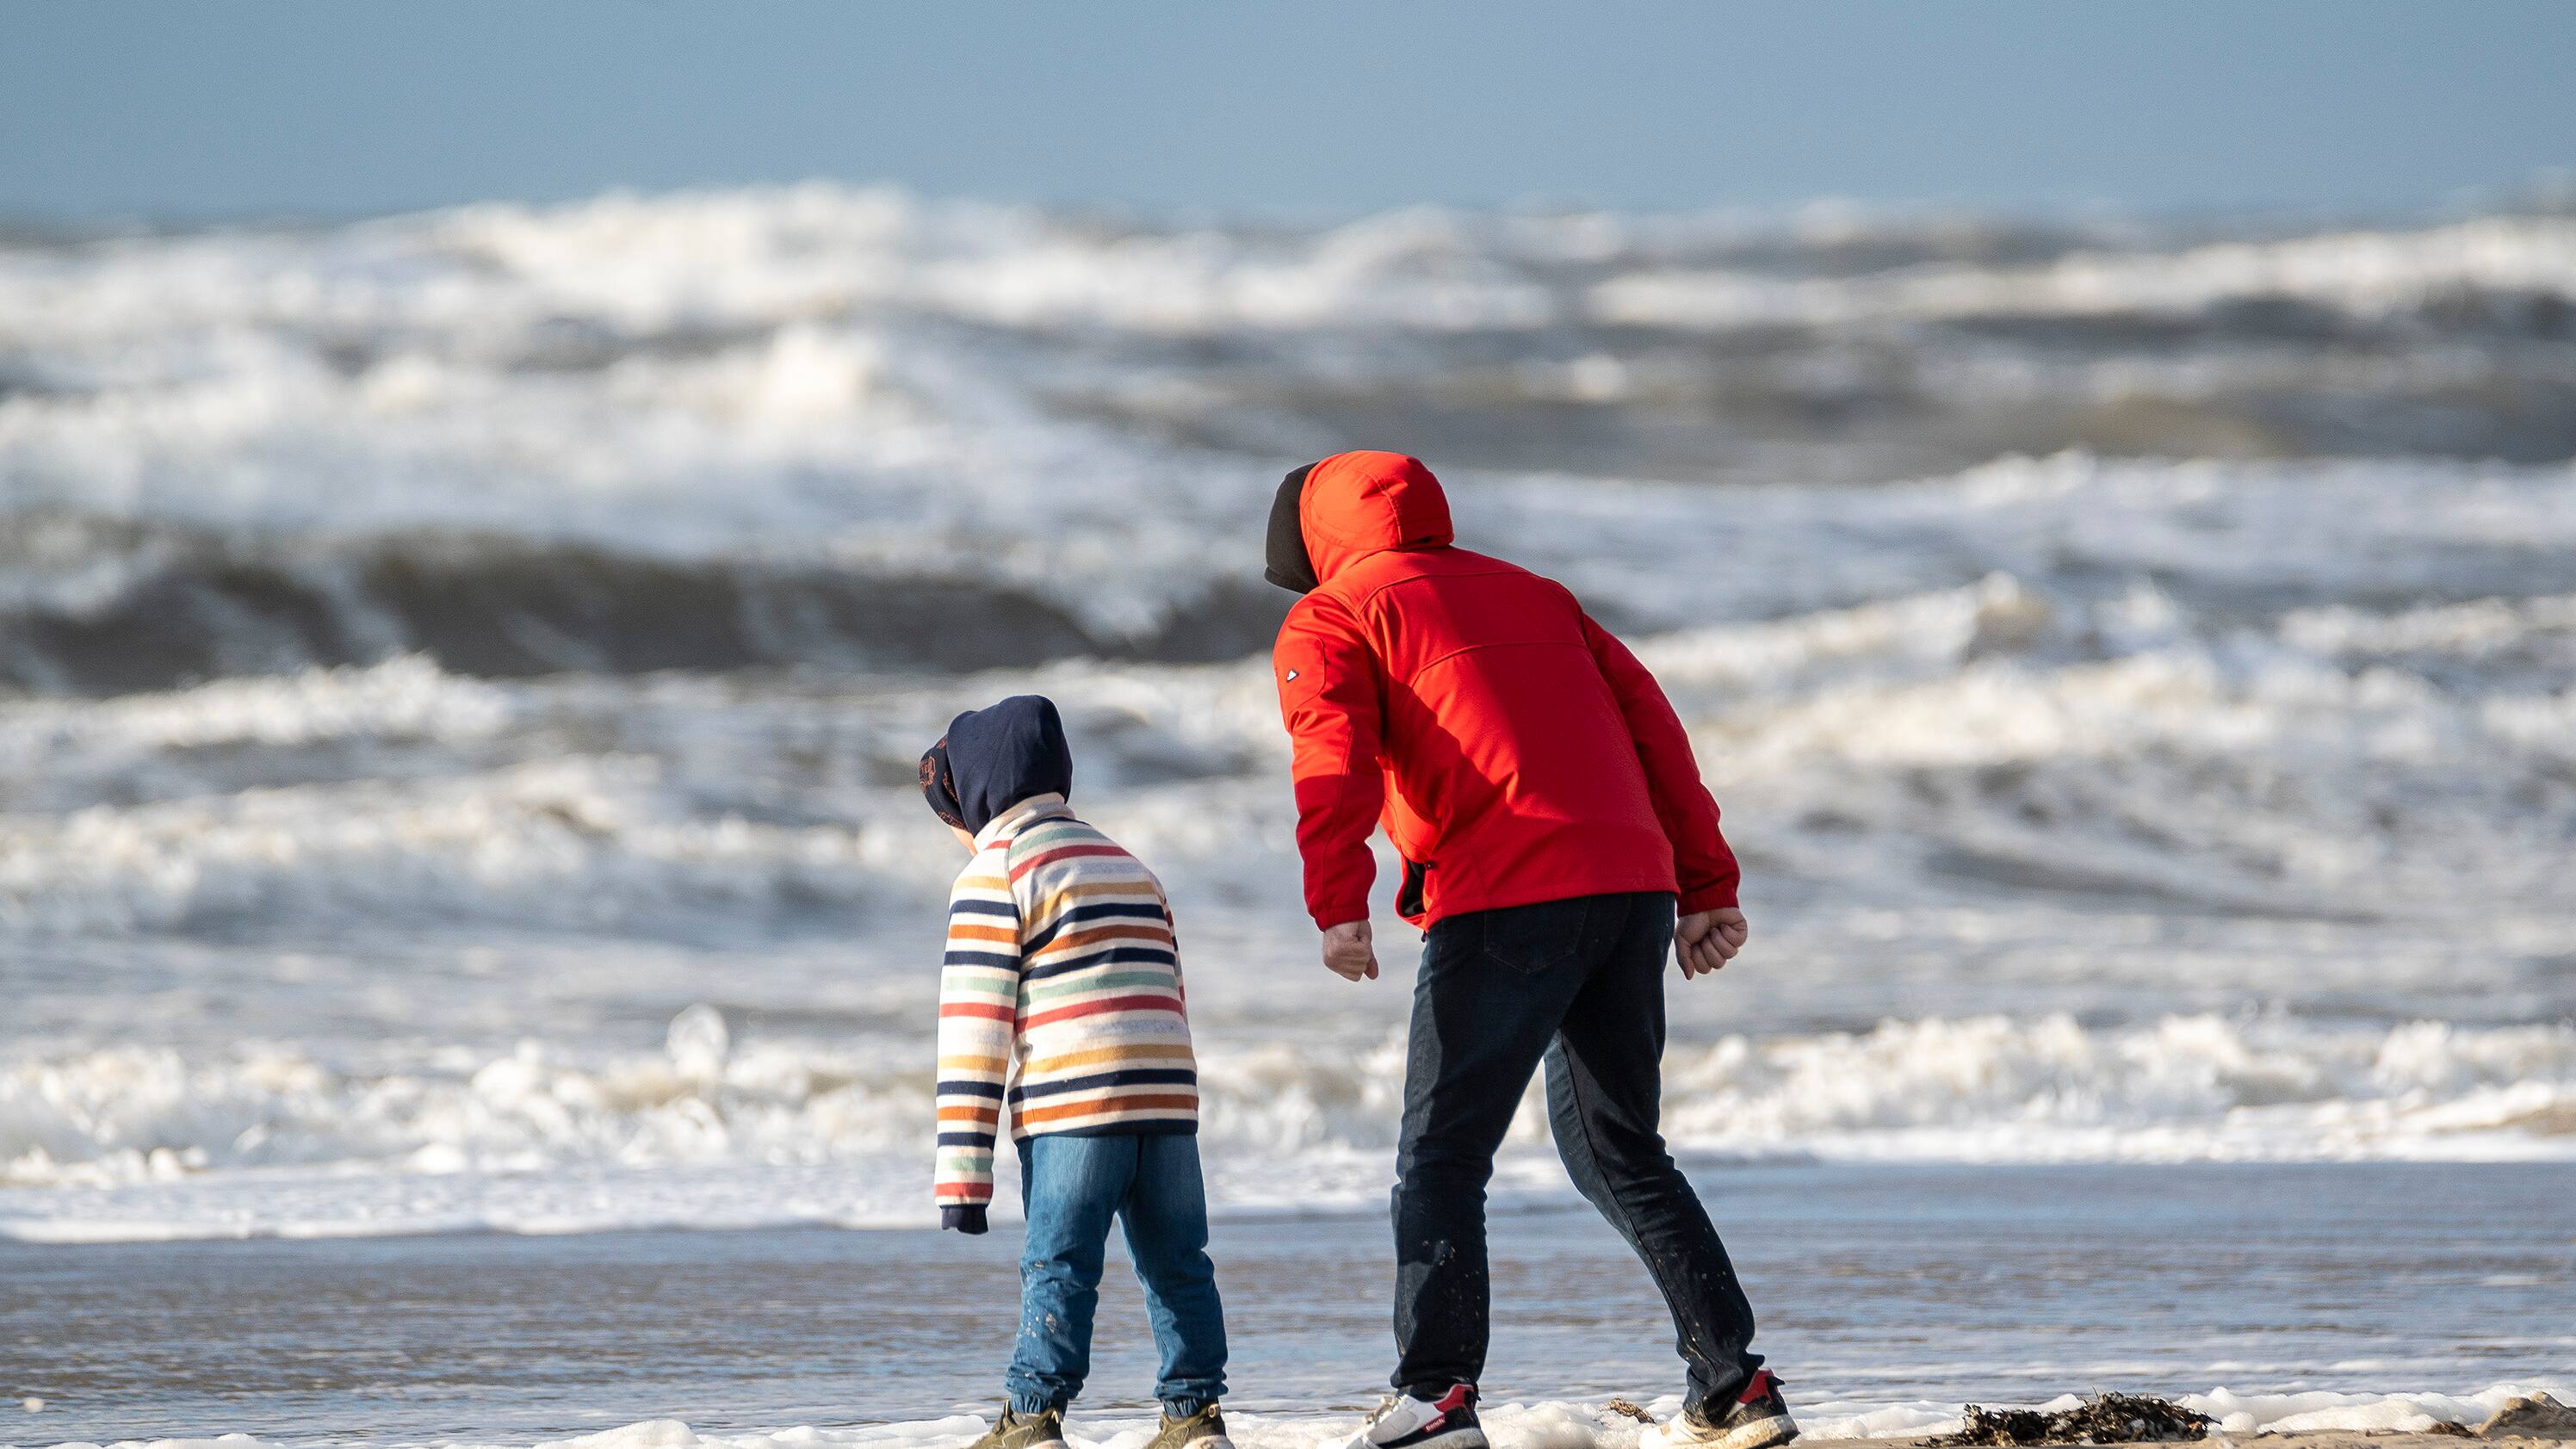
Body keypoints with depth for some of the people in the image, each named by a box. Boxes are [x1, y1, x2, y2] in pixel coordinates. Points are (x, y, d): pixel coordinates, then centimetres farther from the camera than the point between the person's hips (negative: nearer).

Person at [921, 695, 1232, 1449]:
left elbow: (975, 1031, -5)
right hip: (1170, 1101, 6)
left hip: (1071, 1108, -6)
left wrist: (964, 1168, -6)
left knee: (1059, 1265, -3)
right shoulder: (1130, 867, 24)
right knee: (1178, 1263, 10)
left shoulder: (993, 875, 0)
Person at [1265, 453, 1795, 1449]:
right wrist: (1707, 887, 19)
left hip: (1505, 905, -6)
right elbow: (1651, 725, 21)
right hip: (1632, 887, 6)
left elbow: (1335, 757, -11)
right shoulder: (1532, 595, 27)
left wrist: (1337, 906, -22)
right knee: (1617, 1150, 18)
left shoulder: (1330, 621, 8)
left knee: (1442, 1155, 0)